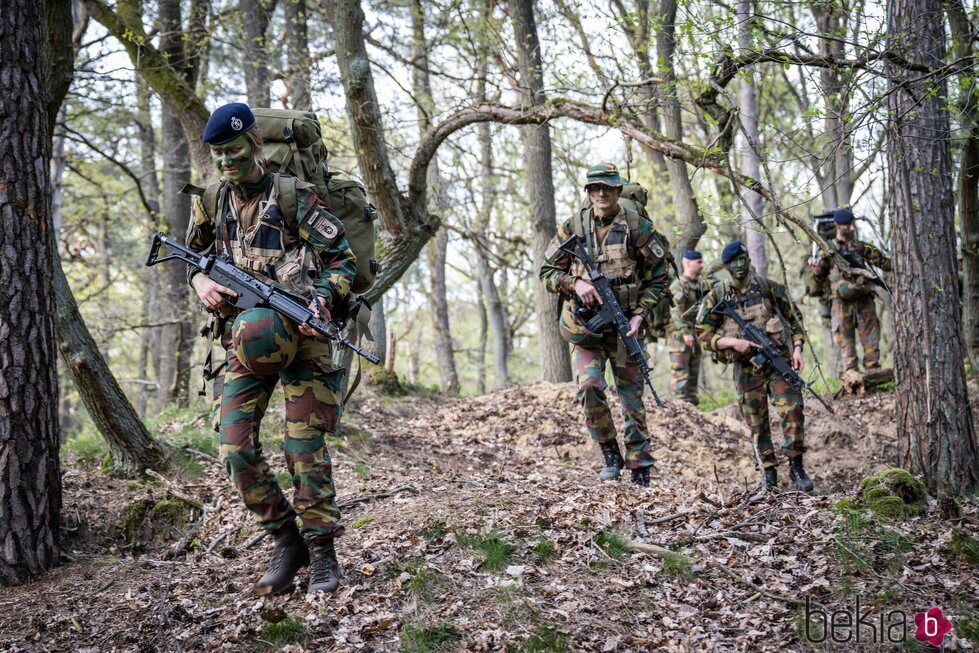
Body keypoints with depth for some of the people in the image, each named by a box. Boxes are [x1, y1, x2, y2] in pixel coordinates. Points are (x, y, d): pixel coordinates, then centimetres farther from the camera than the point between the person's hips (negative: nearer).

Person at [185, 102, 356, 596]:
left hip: (298, 336, -4)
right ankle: (285, 542, 12)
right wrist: (200, 280, 0)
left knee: (304, 448, -5)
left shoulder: (291, 196, -7)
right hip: (243, 339, 5)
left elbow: (343, 258, -5)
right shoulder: (210, 202, 8)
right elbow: (193, 255, 23)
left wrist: (322, 299, -22)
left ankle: (322, 553, 7)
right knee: (236, 449, -4)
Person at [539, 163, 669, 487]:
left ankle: (640, 471, 13)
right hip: (584, 326, 1)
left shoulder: (638, 227, -2)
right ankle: (610, 454, 2)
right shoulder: (572, 228, 2)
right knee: (589, 386, -18)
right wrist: (575, 283, -14)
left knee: (632, 397, 3)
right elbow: (547, 272, 5)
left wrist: (640, 314, -9)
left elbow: (658, 276, 3)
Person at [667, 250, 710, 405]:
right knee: (680, 373, -8)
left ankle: (692, 402, 16)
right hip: (680, 335, -8)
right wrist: (685, 333, -27)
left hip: (696, 336, 8)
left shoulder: (702, 285, 15)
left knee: (694, 373, 11)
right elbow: (676, 311, -19)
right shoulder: (678, 285, -10)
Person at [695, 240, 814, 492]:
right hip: (746, 368, 0)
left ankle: (796, 467, -5)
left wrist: (797, 349, -2)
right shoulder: (716, 297, 1)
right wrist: (734, 342, -14)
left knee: (792, 411, -13)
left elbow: (794, 318, 11)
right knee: (757, 423, 5)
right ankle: (769, 473, 16)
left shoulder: (770, 288, 4)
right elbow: (704, 335, -1)